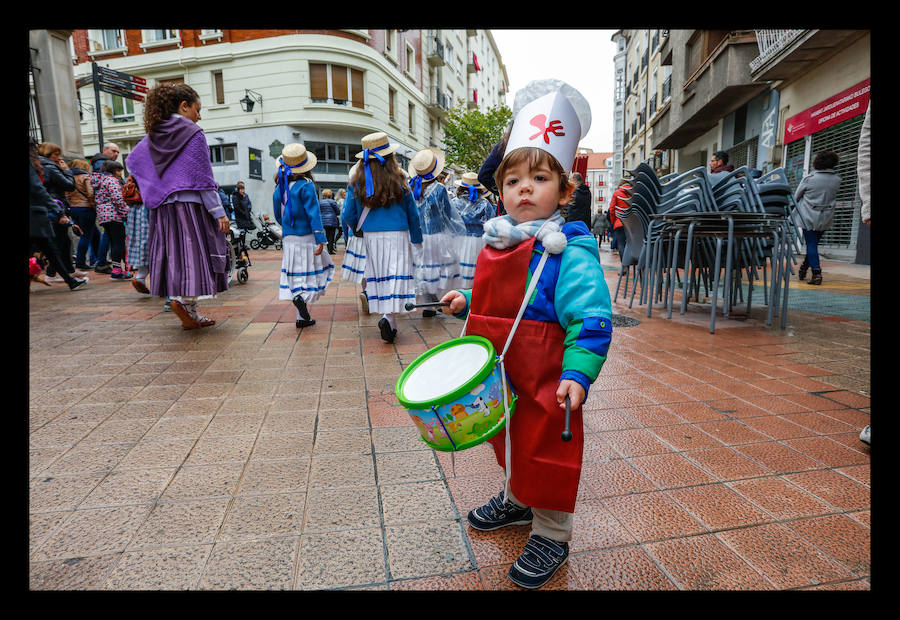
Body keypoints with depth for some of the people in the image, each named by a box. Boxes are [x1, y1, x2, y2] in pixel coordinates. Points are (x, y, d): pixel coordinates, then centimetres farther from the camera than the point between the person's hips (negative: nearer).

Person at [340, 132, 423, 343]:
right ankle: (388, 316, -19)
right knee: (396, 276, -2)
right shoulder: (399, 181, -3)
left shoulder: (356, 183, 0)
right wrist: (417, 240, 17)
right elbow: (412, 214, 5)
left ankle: (390, 322, 18)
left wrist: (358, 228, 24)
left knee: (378, 277, 11)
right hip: (397, 235, -2)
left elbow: (347, 216, 2)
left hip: (371, 237, 3)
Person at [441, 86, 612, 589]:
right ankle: (519, 501, 53)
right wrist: (466, 303, 8)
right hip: (501, 376, 8)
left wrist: (578, 374, -30)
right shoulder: (496, 245, 5)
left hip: (546, 381, -7)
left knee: (546, 452, 9)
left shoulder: (571, 252, -18)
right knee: (510, 443, 26)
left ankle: (552, 535, 34)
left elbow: (591, 319, -22)